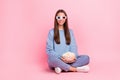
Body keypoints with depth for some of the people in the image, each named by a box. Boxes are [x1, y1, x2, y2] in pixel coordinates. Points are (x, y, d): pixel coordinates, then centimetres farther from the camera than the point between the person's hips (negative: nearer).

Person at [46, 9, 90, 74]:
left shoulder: (70, 32, 14)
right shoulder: (51, 32, 4)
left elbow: (73, 47, 9)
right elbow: (49, 50, -2)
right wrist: (60, 57, -18)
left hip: (69, 60, 3)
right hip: (56, 60, -3)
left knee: (86, 58, -20)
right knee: (52, 58, -39)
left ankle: (62, 67, -29)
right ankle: (76, 69, -28)